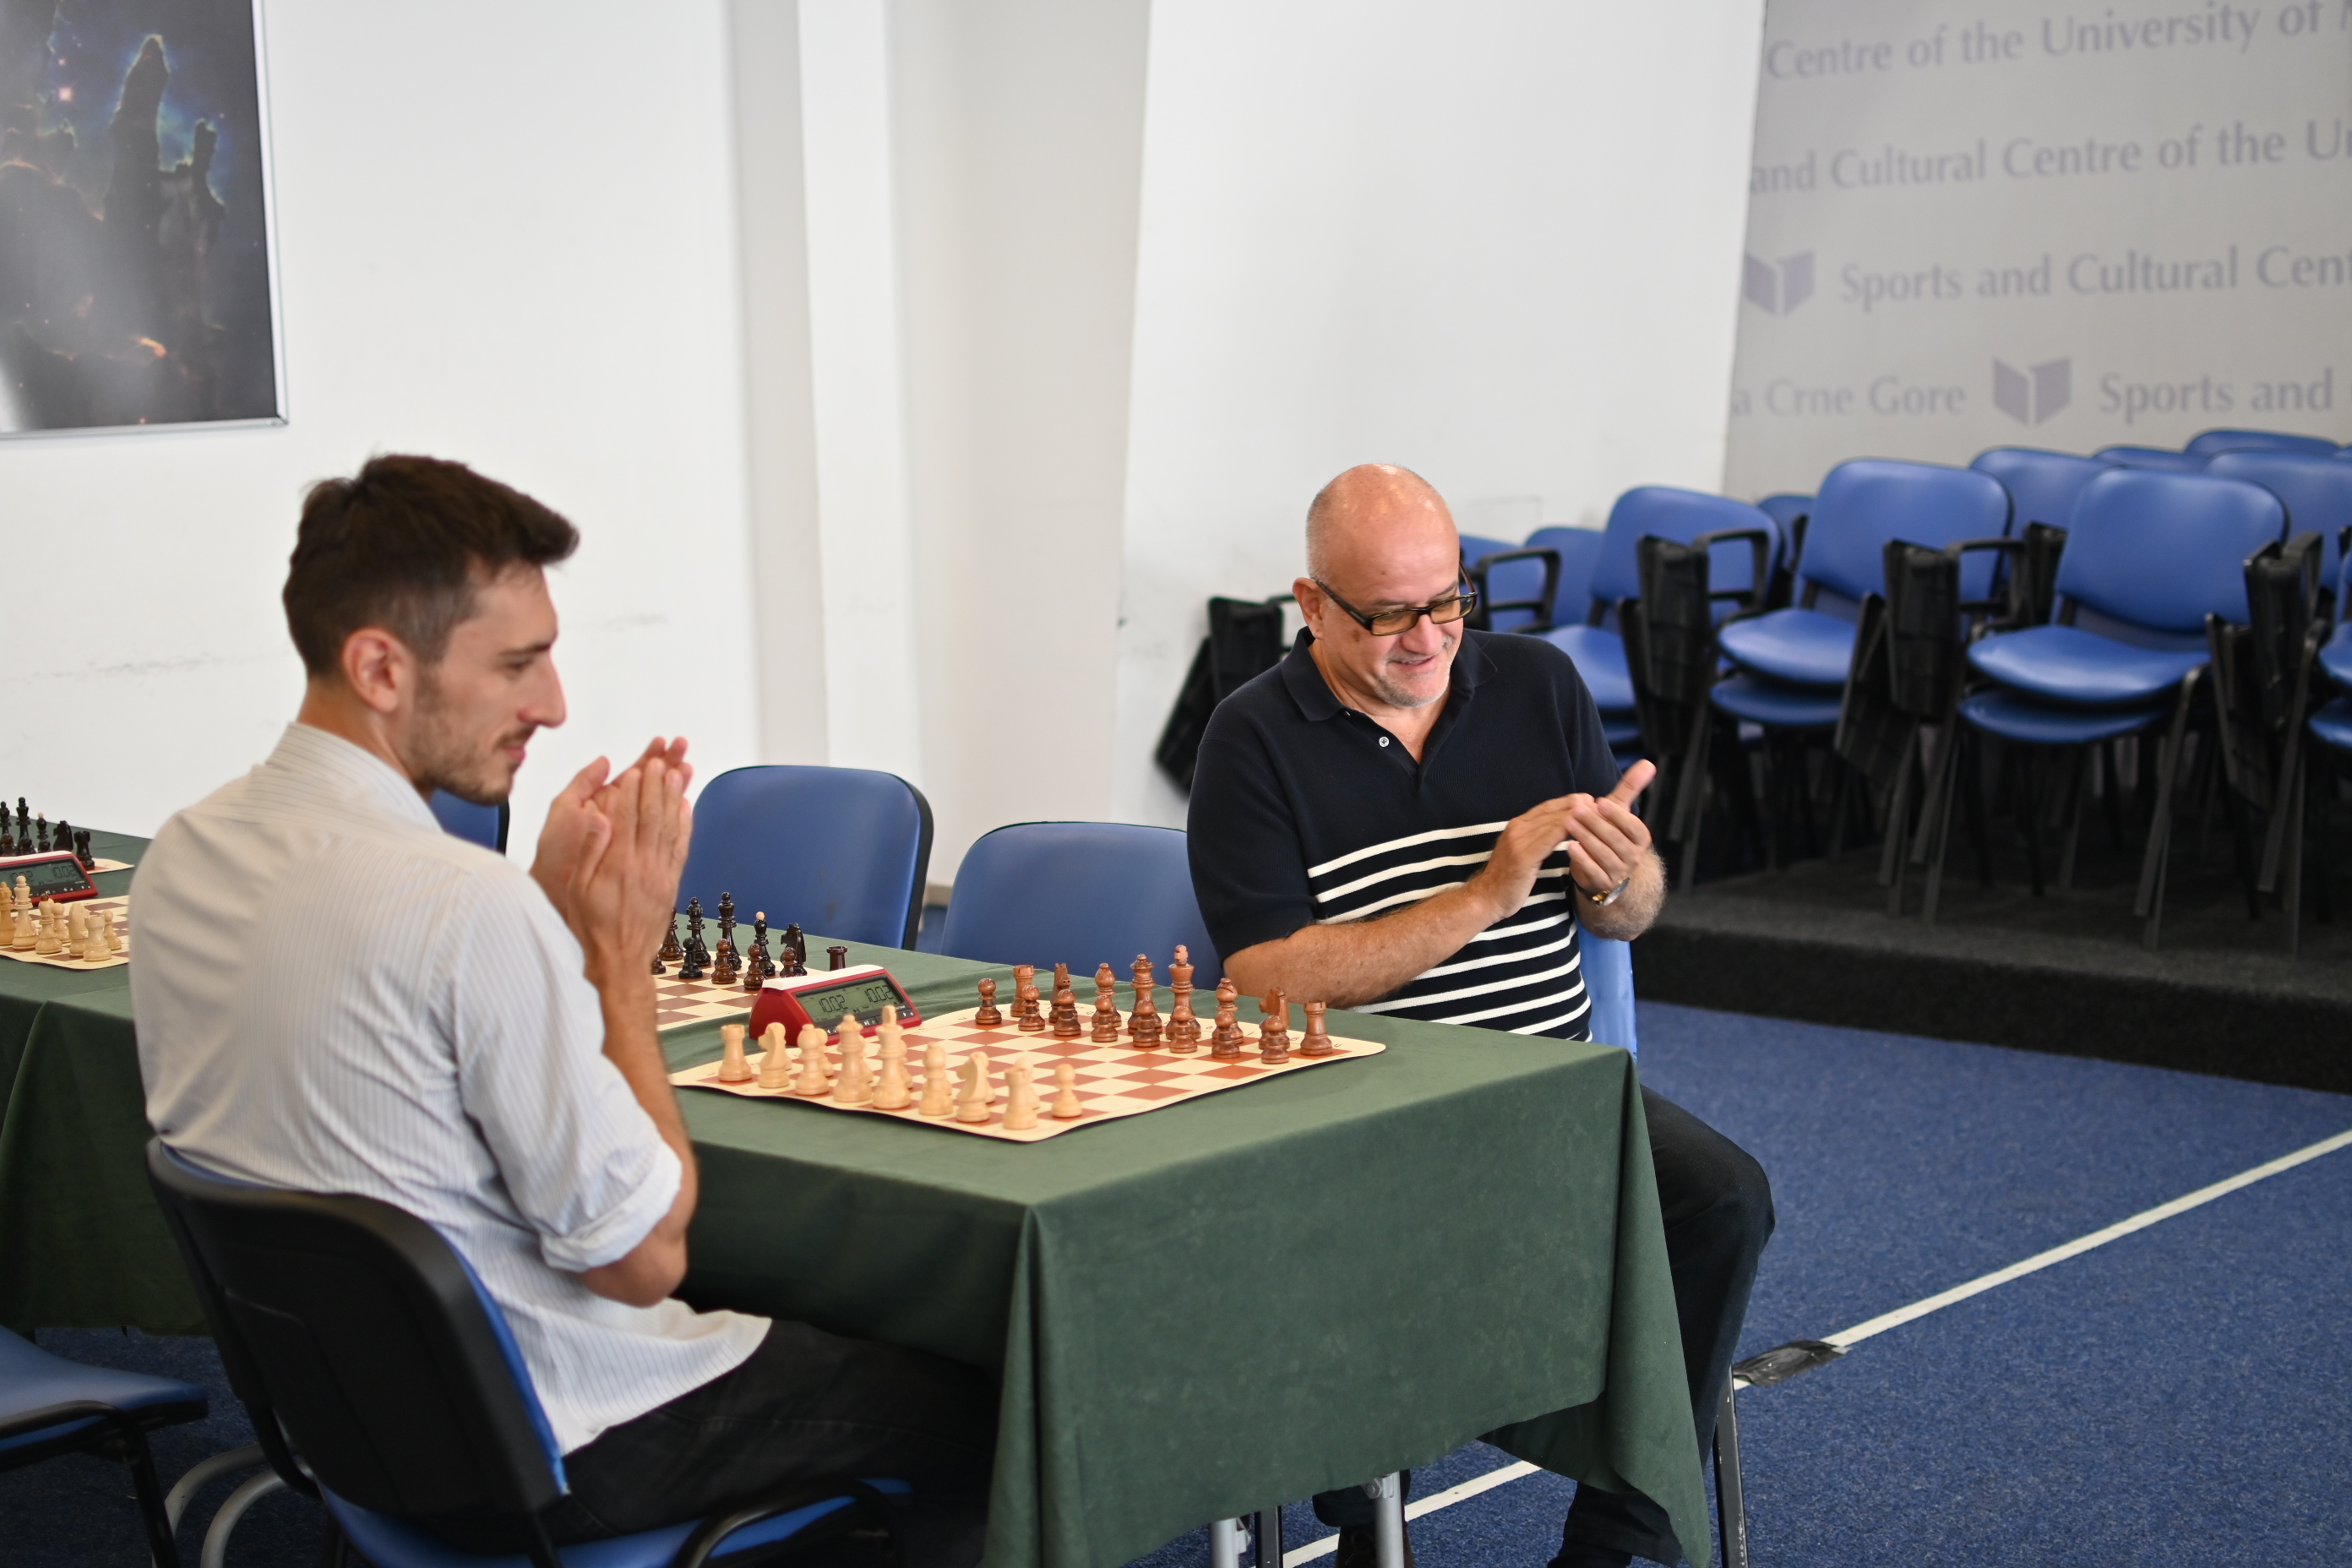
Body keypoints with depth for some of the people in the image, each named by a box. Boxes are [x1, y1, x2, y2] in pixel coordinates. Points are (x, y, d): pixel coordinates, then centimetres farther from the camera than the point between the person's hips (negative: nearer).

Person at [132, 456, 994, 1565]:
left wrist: (555, 913, 2)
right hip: (546, 1455, -9)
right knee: (976, 1404, 9)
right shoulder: (465, 908, -29)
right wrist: (622, 956, -14)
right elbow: (643, 1255, -21)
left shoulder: (180, 857, -2)